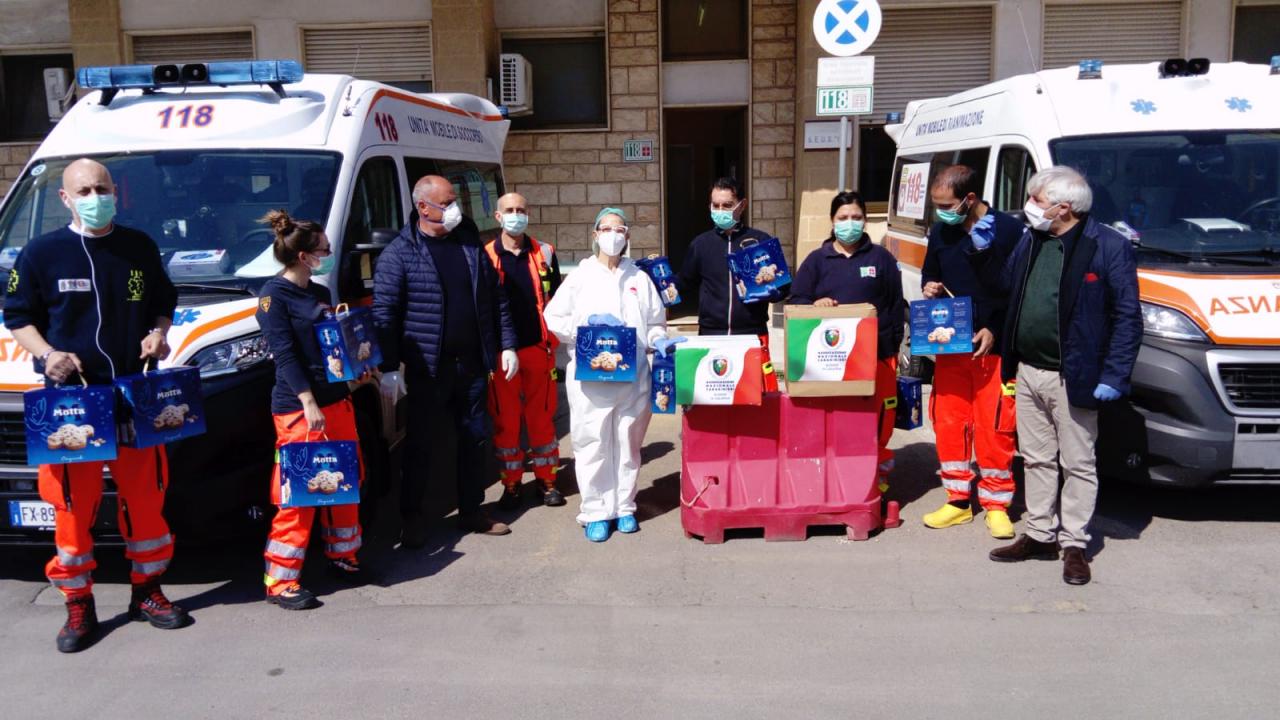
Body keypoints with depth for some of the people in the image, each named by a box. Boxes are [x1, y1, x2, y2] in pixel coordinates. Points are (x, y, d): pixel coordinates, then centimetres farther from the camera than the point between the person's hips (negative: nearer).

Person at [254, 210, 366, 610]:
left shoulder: (320, 293, 15)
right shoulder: (274, 295, -9)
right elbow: (284, 354, -16)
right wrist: (308, 403, -22)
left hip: (337, 400, 8)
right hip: (298, 409, -8)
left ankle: (342, 555, 30)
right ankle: (280, 581, 4)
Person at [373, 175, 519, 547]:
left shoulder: (470, 243, 8)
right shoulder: (400, 253, -7)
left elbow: (496, 298, 11)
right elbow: (384, 313, -9)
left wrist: (507, 345, 7)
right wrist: (389, 367, -14)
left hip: (472, 363, 5)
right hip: (427, 367, -5)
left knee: (475, 437, 12)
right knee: (420, 443, 5)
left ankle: (472, 512, 27)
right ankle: (412, 518, 20)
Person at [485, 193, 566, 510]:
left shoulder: (544, 254, 6)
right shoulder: (485, 257, 2)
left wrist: (554, 342, 3)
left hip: (538, 348, 1)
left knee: (541, 415, 7)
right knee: (504, 419, 4)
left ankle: (547, 480, 19)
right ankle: (511, 484, 16)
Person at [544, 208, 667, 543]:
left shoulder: (639, 278, 13)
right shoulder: (580, 276, 7)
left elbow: (654, 322, 14)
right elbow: (554, 318, 2)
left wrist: (658, 340, -7)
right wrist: (590, 321, -11)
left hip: (633, 375, 2)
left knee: (628, 443, 8)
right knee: (593, 444, -1)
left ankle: (624, 507, 21)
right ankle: (596, 512, 10)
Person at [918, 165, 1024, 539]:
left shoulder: (1008, 230, -7)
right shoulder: (940, 232, 8)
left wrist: (995, 331, -13)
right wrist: (929, 288, 0)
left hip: (995, 346, -5)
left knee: (994, 428, -2)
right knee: (948, 423, 7)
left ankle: (996, 505, 14)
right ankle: (958, 501, 20)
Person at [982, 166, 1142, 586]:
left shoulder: (1109, 247, -11)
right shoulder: (1031, 240, 8)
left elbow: (1128, 317, -10)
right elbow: (1007, 282, 23)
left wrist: (1113, 377, -14)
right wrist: (985, 252, 7)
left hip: (1072, 379, -6)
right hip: (1028, 373, 7)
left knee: (1078, 465, 6)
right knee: (1036, 460, 15)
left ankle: (1074, 545, 17)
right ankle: (1040, 536, 28)